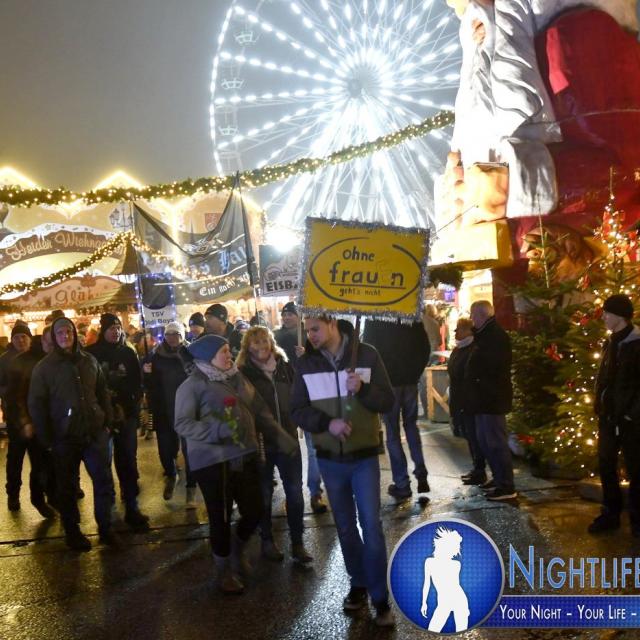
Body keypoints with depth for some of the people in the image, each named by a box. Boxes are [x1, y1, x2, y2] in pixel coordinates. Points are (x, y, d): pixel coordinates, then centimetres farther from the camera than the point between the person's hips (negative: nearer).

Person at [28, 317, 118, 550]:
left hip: (95, 433, 2)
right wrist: (46, 439, -10)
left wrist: (107, 421, 3)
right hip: (64, 437, -2)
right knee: (68, 487, 11)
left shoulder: (89, 361, 4)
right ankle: (72, 532, 27)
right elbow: (36, 404, -6)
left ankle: (105, 527, 20)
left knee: (104, 481, 4)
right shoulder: (44, 367, -4)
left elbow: (103, 392, 10)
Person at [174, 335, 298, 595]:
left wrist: (282, 437, 6)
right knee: (221, 518, 5)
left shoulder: (237, 378, 10)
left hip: (245, 456, 6)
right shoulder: (192, 385, -8)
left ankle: (236, 549, 40)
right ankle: (224, 571, 29)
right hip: (213, 462, -5)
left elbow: (260, 411, 12)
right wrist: (218, 431, -27)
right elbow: (182, 424, -15)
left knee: (254, 512, 8)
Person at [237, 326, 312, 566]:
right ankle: (267, 540, 27)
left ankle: (297, 542, 17)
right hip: (260, 441, -3)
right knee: (264, 493, 10)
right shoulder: (244, 373, -6)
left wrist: (296, 421, 3)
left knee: (294, 491, 4)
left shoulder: (285, 367, 5)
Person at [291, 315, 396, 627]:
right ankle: (359, 584, 32)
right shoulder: (306, 363, -4)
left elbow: (388, 401, -8)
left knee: (371, 525, -3)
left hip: (364, 456, -2)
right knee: (345, 526, 14)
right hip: (329, 458, 2)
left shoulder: (366, 355, -8)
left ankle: (380, 598, 9)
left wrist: (362, 389, -27)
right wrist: (327, 423, -23)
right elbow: (298, 409, -5)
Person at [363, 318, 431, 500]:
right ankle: (421, 473, 7)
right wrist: (416, 372, 11)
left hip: (388, 381, -3)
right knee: (411, 425, 18)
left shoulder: (374, 321, -7)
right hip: (410, 381, 3)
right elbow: (425, 348, 4)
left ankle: (402, 484, 4)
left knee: (392, 432, 3)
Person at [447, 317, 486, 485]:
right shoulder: (457, 350, 13)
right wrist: (453, 401, 17)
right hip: (459, 402, 9)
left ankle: (480, 471, 6)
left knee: (474, 436, -2)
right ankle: (476, 468, 25)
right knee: (468, 435, 15)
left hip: (471, 402, -9)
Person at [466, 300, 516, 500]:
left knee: (496, 442, -5)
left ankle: (506, 487, 2)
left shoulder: (496, 335, -18)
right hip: (484, 398, 11)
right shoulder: (486, 334, 15)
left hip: (492, 398, -11)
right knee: (485, 441, 18)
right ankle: (498, 477, 30)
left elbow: (491, 366, -23)